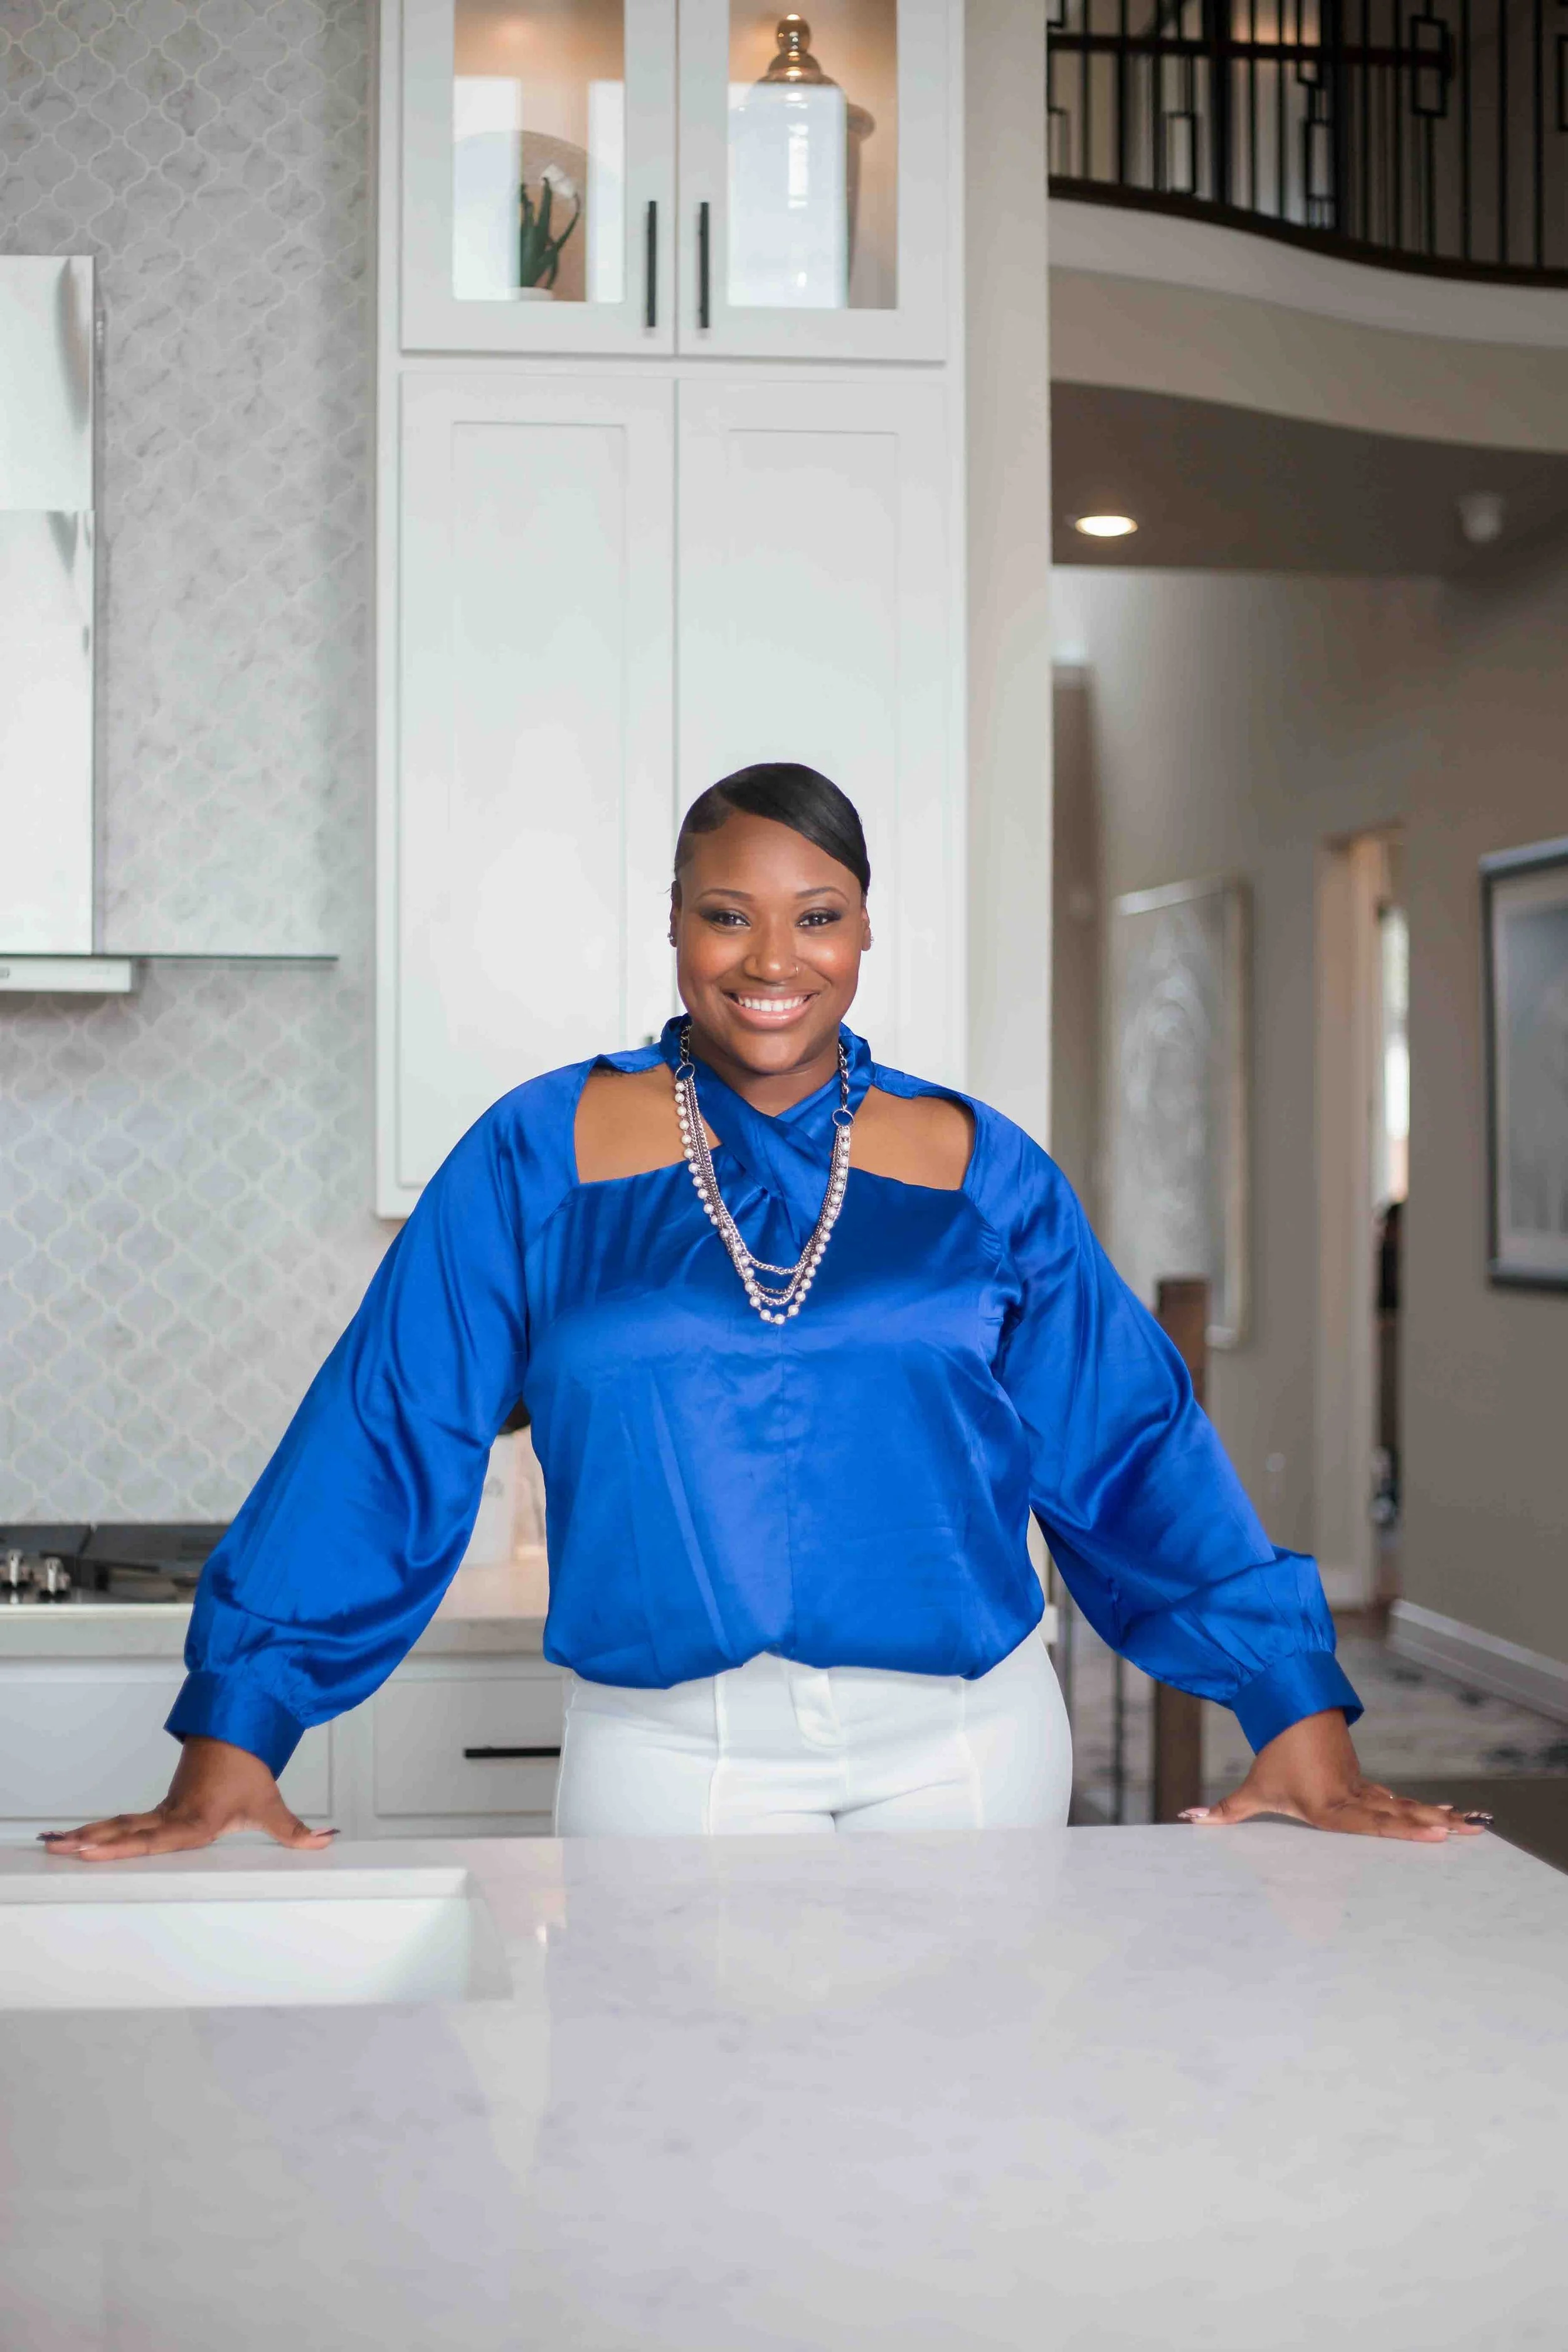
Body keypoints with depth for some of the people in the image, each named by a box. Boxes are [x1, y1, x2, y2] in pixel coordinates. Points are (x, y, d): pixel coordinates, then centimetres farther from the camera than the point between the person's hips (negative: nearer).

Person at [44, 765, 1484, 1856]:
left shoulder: (983, 1169, 4)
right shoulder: (541, 1156, 0)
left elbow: (1134, 1448, 3)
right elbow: (381, 1445, -2)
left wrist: (1300, 1715, -3)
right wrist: (232, 1739, -6)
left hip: (968, 1749, 1)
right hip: (666, 1758, -1)